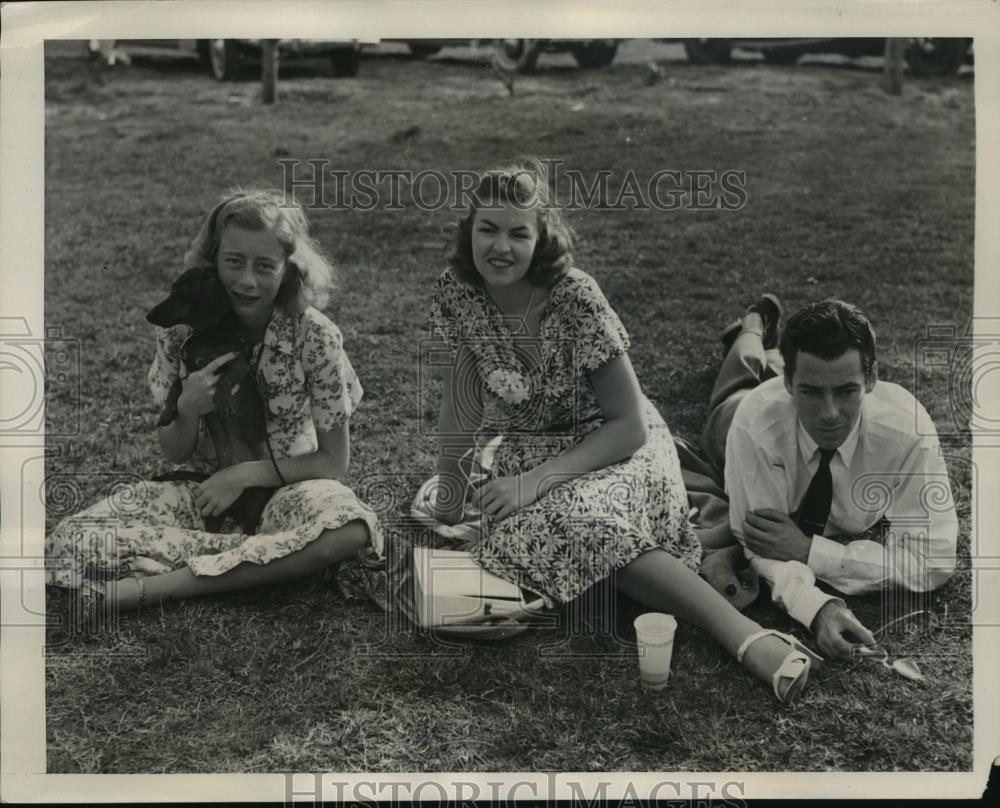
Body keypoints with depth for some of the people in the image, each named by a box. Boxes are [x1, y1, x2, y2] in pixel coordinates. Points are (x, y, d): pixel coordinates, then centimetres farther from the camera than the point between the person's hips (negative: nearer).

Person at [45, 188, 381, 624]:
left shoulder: (315, 337, -13)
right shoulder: (182, 329, -8)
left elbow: (334, 461, -7)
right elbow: (174, 453, -1)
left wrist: (245, 474, -19)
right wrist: (187, 410, -23)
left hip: (284, 488, -1)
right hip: (202, 491, 2)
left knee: (351, 531, -38)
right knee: (70, 540, -22)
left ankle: (154, 585, -30)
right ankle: (271, 558, -23)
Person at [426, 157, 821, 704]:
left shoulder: (576, 300, -23)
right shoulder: (456, 293, -10)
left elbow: (629, 426, -21)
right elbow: (461, 405, 0)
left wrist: (537, 481, -28)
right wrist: (448, 498, 1)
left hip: (612, 449, -5)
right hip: (527, 449, 5)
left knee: (581, 522, -38)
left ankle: (749, 637, -42)